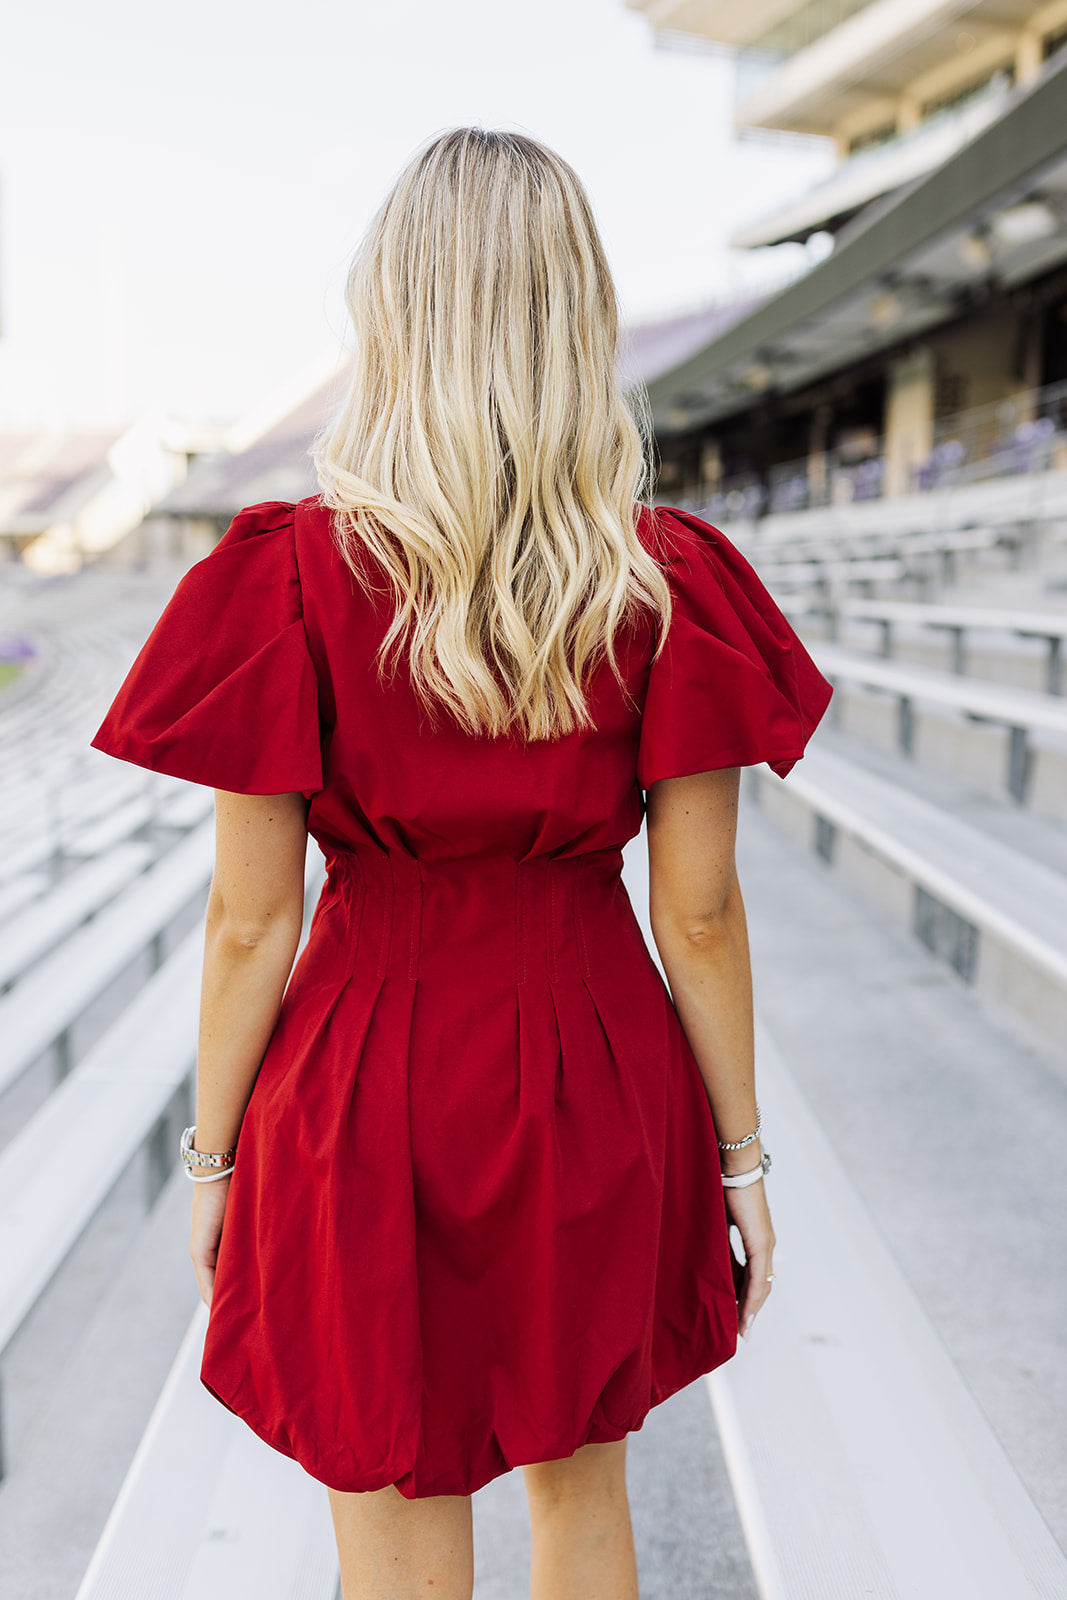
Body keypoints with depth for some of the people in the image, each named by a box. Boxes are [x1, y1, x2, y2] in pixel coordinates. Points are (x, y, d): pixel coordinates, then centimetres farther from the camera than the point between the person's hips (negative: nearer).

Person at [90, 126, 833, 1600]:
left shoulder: (295, 578, -15)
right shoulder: (669, 583, -10)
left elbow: (250, 925, -11)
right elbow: (700, 915, -8)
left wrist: (213, 1157, 3)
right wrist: (740, 1153, 5)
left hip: (368, 1098, -2)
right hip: (597, 1089, 3)